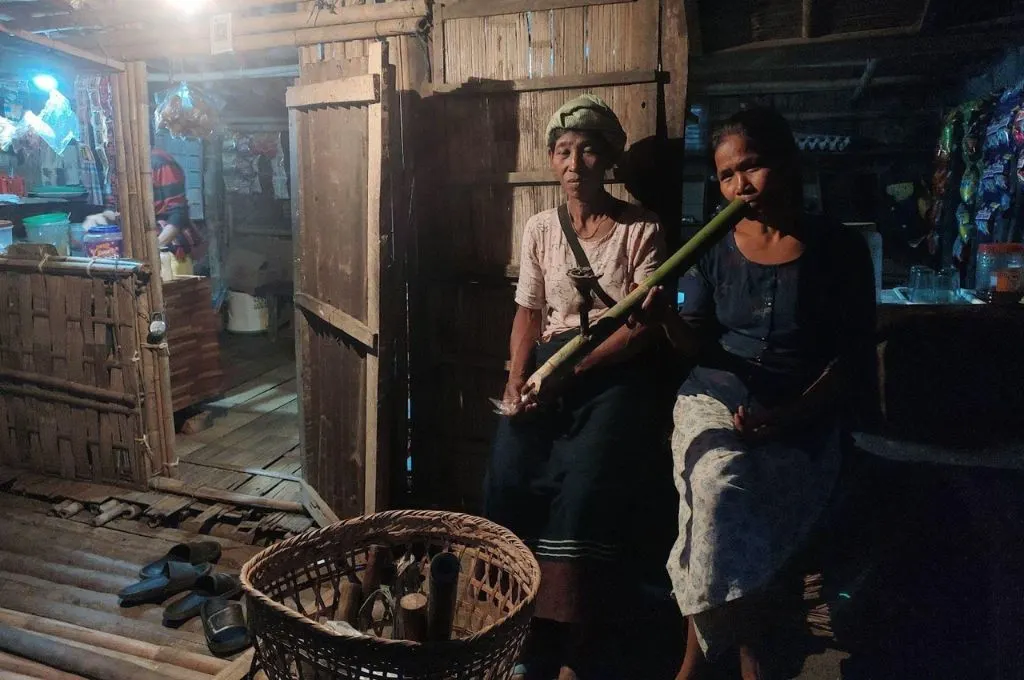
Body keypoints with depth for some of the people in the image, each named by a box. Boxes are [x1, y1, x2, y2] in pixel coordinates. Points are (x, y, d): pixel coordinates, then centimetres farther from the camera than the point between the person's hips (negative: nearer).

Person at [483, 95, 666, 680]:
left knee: (584, 492, -22)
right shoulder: (540, 228, 12)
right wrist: (517, 380, -5)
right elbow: (528, 313, 11)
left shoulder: (642, 229, 0)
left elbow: (642, 327, -5)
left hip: (613, 372, -3)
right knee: (507, 481, -15)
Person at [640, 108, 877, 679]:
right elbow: (699, 346, 6)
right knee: (720, 489, -27)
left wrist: (787, 417, -16)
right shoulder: (714, 250, 6)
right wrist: (668, 320, -17)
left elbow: (851, 360, -2)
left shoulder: (840, 250, 0)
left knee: (721, 505, -23)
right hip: (720, 394, 1)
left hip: (804, 418, -1)